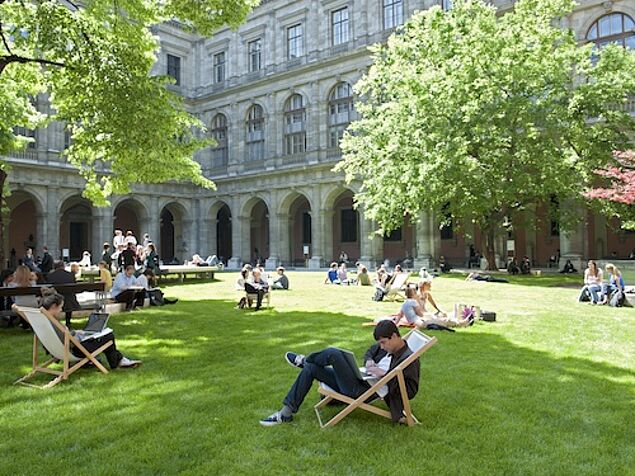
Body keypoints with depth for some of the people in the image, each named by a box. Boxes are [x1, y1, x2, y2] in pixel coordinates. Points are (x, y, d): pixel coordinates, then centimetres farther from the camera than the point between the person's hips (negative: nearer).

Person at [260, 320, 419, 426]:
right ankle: (286, 413, 9)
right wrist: (369, 361, 0)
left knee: (333, 353, -23)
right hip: (358, 379, 9)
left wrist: (384, 375, -22)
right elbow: (370, 351, 24)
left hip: (362, 391, -9)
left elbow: (411, 390, -18)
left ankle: (304, 360, 12)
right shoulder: (387, 345, 8)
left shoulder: (409, 359, -14)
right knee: (310, 369, 3)